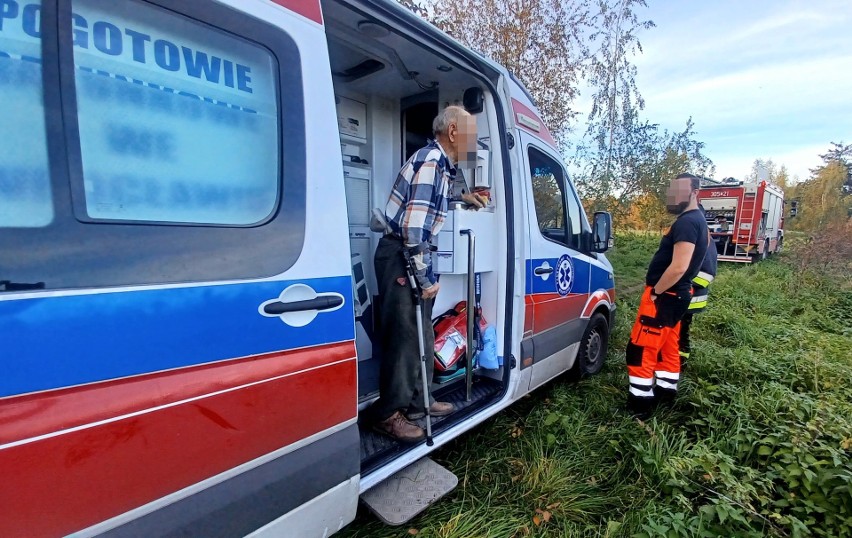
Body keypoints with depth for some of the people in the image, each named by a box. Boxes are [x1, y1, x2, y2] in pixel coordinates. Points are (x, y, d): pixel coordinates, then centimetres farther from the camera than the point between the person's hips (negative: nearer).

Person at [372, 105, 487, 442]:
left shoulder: (440, 162, 14)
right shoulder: (431, 160, -16)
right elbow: (414, 225, -23)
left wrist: (461, 195, 31)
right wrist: (426, 278, -19)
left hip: (414, 256, 10)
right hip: (400, 256, -10)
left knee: (422, 334, 14)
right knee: (404, 335, -5)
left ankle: (418, 402, 28)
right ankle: (389, 414, 10)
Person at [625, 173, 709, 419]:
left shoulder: (686, 222, -20)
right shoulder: (698, 221, 14)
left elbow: (678, 267, -28)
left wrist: (655, 292, -17)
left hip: (665, 296, -11)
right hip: (677, 295, 11)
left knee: (640, 351, -4)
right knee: (667, 348, 21)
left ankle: (640, 405, 4)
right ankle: (666, 390, 35)